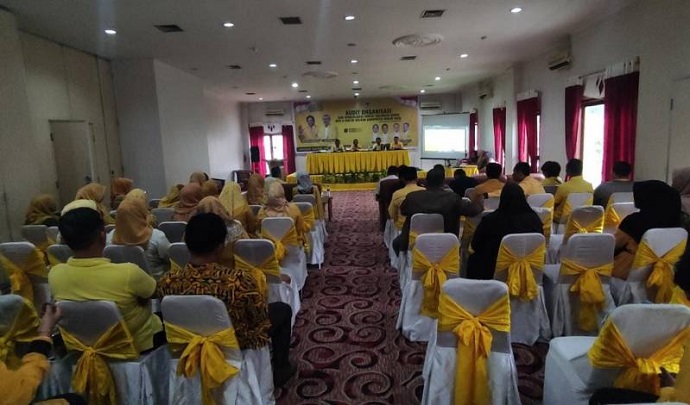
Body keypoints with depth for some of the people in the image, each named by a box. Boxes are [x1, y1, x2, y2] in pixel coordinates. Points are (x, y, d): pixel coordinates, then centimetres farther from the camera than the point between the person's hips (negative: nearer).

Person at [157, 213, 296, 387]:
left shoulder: (167, 282, -22)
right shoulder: (240, 280, -36)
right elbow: (261, 319, -19)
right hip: (237, 343, -4)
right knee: (283, 309, 20)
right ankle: (280, 370, 34)